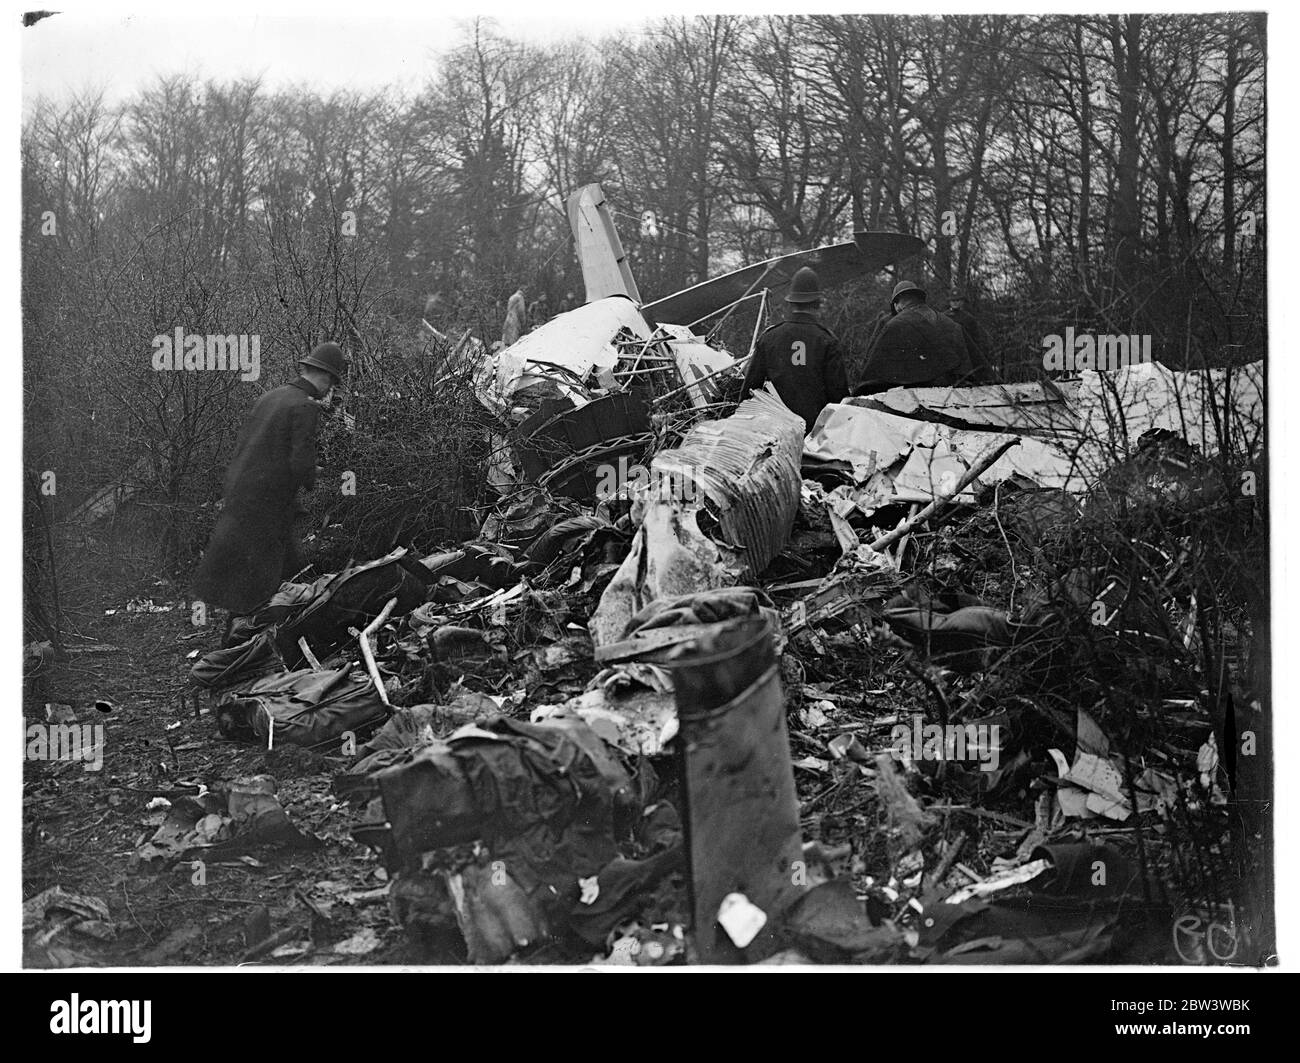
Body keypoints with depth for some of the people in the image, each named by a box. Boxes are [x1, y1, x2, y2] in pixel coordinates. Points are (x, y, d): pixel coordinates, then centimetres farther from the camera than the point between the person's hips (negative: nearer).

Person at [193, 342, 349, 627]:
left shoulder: (271, 397, 12)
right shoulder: (306, 407, -14)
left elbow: (241, 444, 16)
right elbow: (302, 462, -20)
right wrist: (311, 487, 0)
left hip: (239, 490, 8)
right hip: (267, 503, -8)